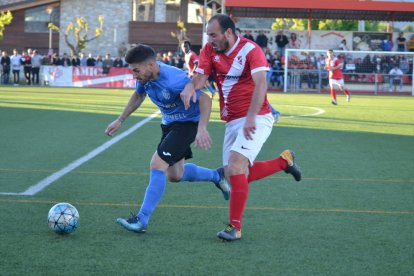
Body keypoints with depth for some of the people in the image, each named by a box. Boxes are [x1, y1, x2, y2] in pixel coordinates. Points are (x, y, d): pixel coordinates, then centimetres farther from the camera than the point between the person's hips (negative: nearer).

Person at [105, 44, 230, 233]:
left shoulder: (173, 79, -33)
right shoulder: (144, 77, -9)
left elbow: (204, 99, -33)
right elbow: (138, 96, 14)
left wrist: (202, 129, -45)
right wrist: (120, 120, 11)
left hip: (188, 123, -9)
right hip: (169, 123, 9)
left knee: (157, 165, -21)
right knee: (175, 176, 17)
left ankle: (141, 220, -16)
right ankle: (217, 176, 42)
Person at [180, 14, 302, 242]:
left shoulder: (250, 50, -14)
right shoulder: (210, 50, 5)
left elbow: (261, 84, -26)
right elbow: (201, 76, -4)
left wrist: (251, 117, -38)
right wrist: (190, 86, -29)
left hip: (256, 120, -8)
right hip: (232, 121, 8)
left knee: (235, 164, -22)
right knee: (235, 175, 8)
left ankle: (235, 227, -15)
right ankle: (284, 161, 28)